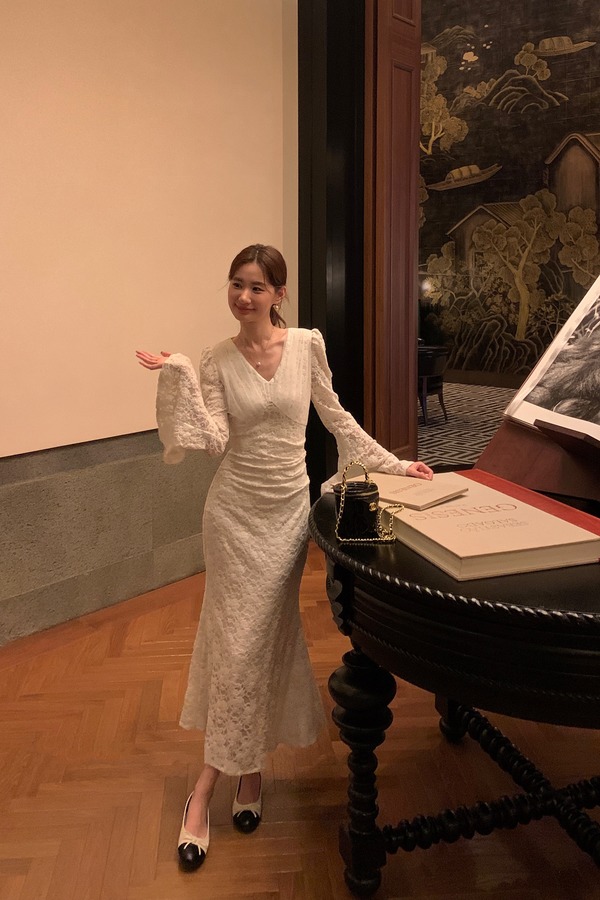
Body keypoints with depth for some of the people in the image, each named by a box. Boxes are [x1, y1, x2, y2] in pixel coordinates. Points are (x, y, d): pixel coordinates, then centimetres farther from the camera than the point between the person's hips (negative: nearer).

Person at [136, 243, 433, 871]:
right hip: (236, 510, -1)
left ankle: (229, 776, 25)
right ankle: (245, 768, 19)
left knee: (267, 635, 8)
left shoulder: (307, 345, -3)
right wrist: (179, 378, -20)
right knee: (236, 636, 4)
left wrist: (393, 464, 6)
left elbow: (336, 418, 5)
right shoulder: (217, 360, -3)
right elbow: (214, 440, -14)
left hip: (290, 507, 1)